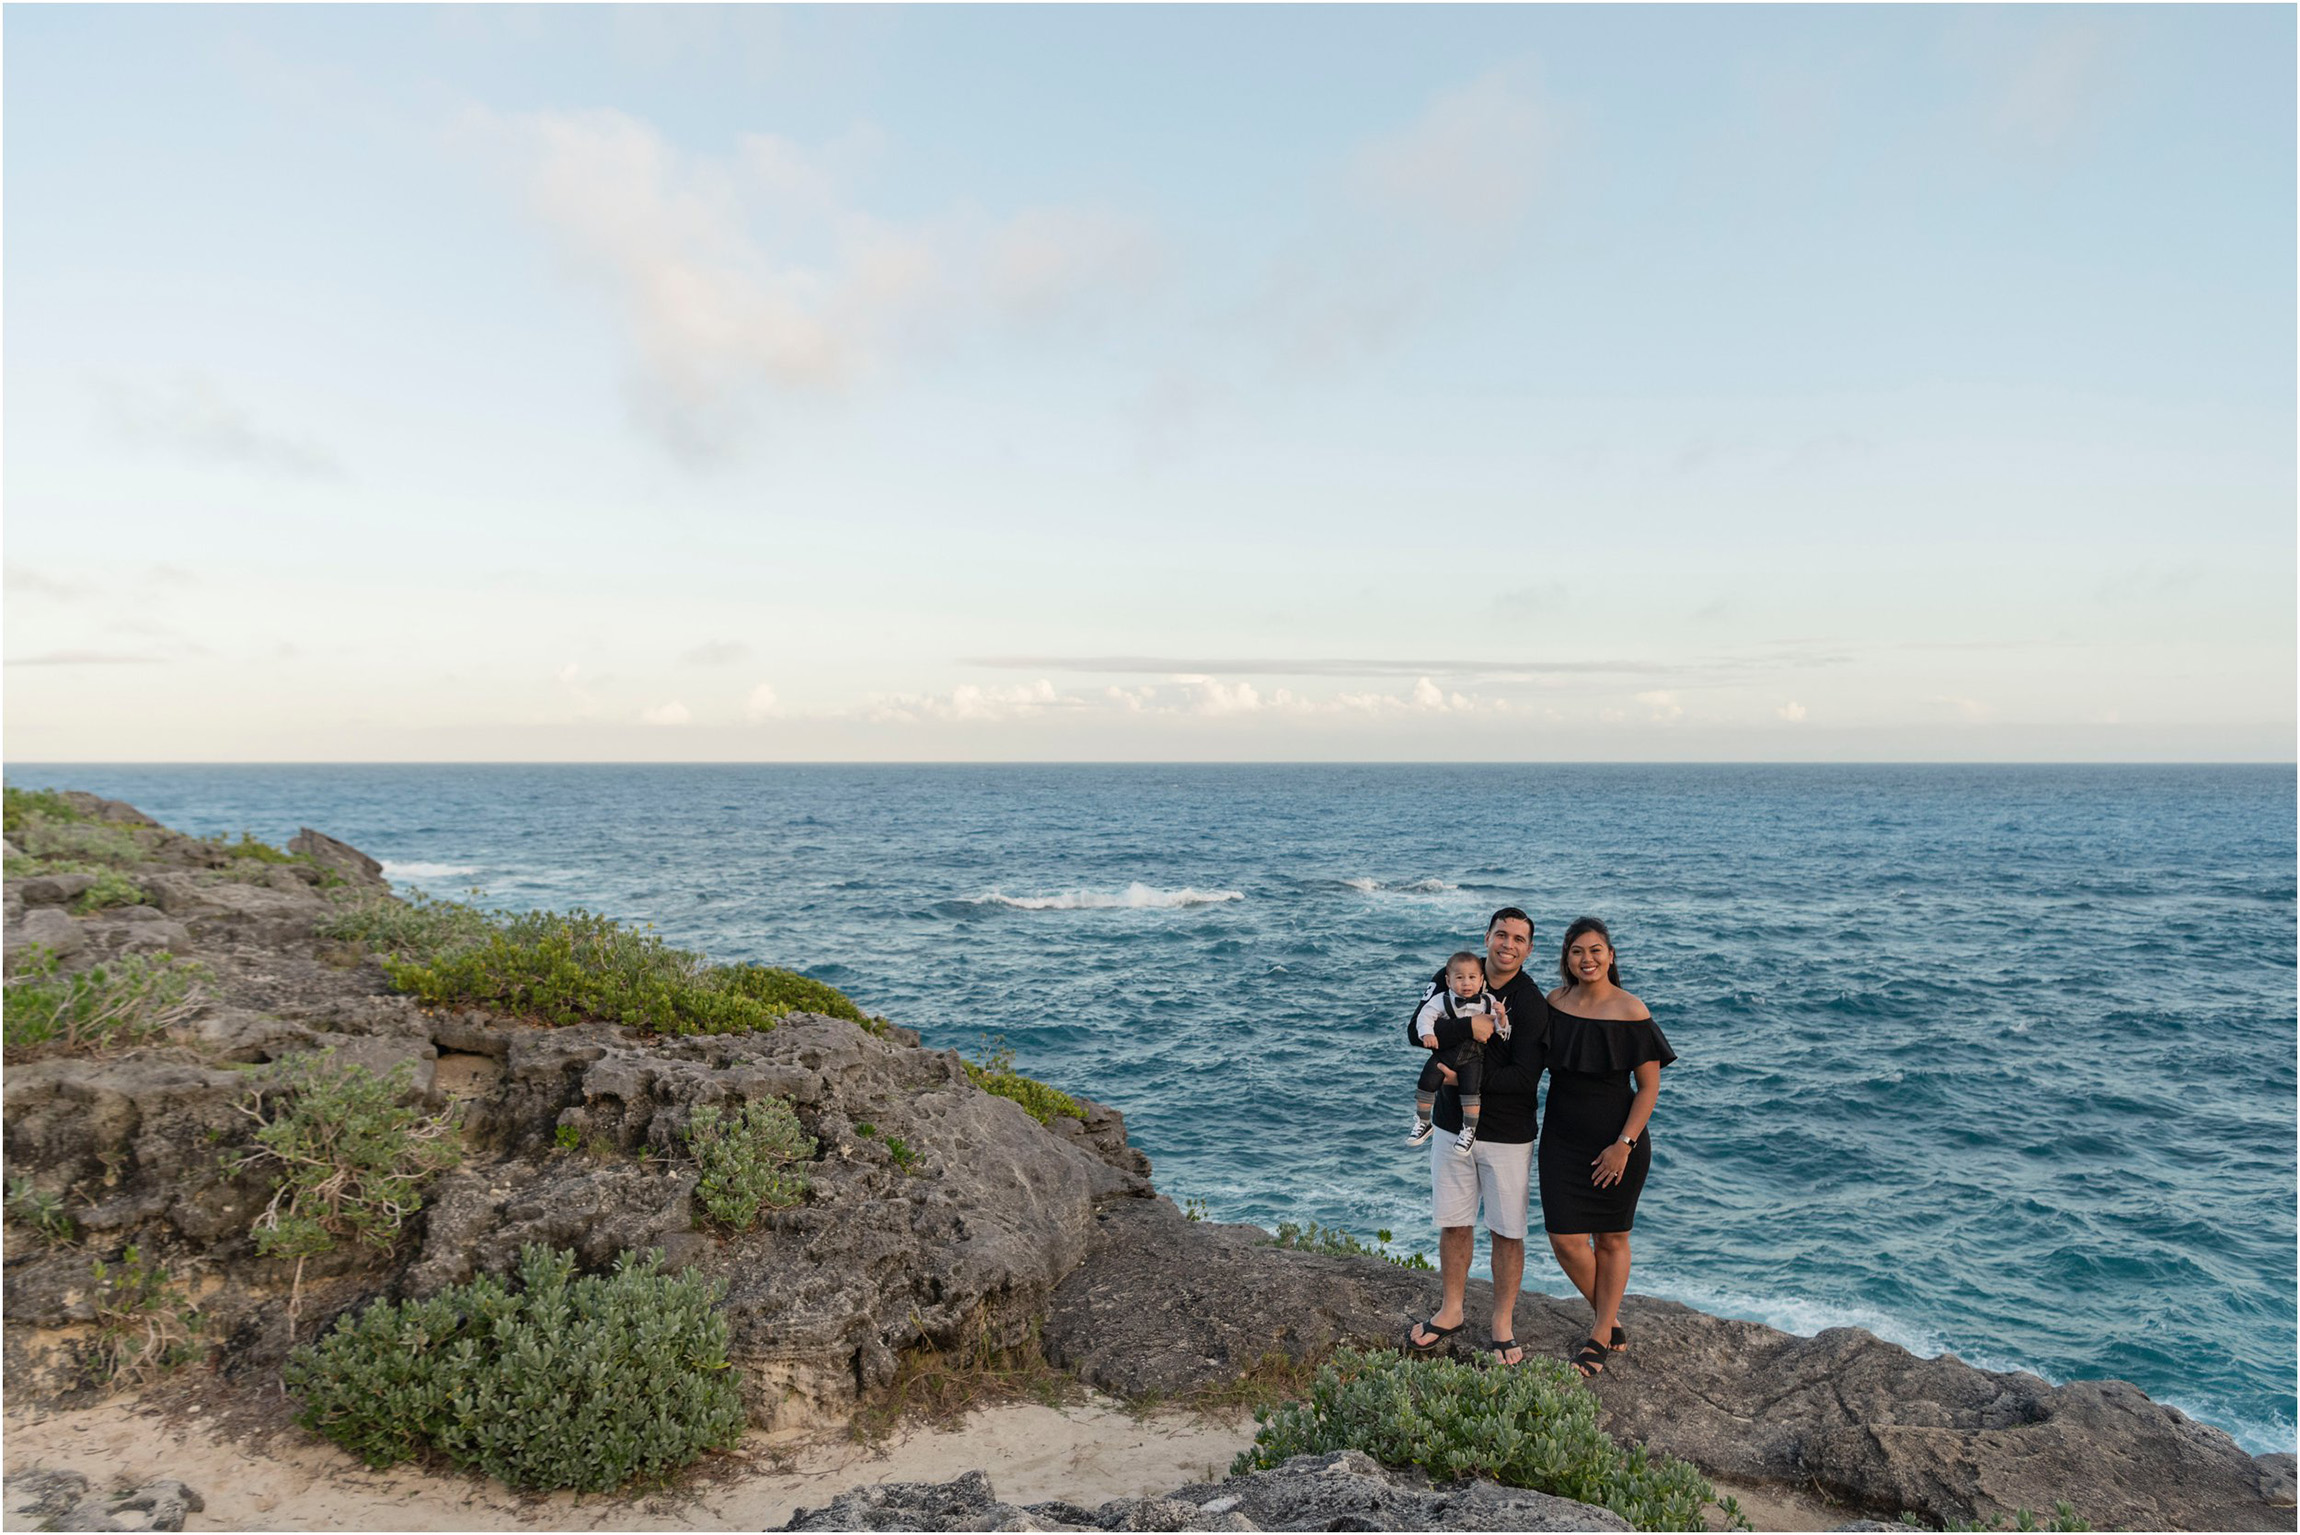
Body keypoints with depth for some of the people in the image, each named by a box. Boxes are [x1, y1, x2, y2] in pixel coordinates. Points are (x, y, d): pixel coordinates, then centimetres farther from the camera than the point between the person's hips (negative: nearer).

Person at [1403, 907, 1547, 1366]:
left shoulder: (1531, 1002, -13)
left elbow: (1525, 1077, -19)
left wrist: (1467, 1076, -22)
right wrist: (1469, 1027, -26)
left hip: (1507, 1137, -3)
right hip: (1453, 1126, 4)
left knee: (1506, 1232, 6)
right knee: (1453, 1223, 14)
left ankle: (1503, 1322, 23)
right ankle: (1451, 1311, 31)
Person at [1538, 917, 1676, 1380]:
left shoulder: (1631, 1012, -12)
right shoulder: (1555, 1003, 0)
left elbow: (1649, 1086, -9)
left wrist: (1624, 1144, -15)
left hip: (1617, 1141, -3)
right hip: (1563, 1140, 3)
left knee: (1611, 1240, 10)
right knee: (1566, 1240, -1)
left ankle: (1600, 1337, 27)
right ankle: (1611, 1320, 25)